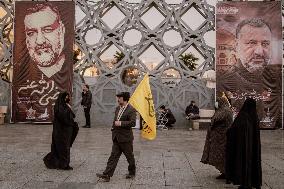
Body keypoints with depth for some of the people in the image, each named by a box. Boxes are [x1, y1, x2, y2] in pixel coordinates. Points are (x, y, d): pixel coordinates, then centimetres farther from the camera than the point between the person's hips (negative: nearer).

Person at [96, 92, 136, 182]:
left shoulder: (131, 110, -14)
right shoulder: (118, 108, 11)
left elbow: (133, 122, -23)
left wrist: (121, 123, -23)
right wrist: (113, 127, 14)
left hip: (125, 137, -7)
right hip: (116, 137, 7)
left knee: (129, 156, 10)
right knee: (113, 156, 3)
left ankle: (132, 172, 29)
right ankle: (107, 175, 1)